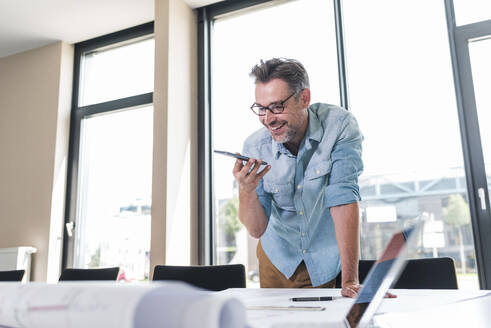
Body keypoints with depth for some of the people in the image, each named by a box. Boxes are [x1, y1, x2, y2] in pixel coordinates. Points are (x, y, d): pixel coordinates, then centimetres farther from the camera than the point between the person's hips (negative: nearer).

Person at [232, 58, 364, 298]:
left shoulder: (339, 126, -20)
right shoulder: (255, 147, -14)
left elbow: (344, 199, -25)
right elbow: (257, 229, -12)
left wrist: (350, 281, -29)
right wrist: (246, 191, -32)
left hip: (328, 261, -2)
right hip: (278, 259, 3)